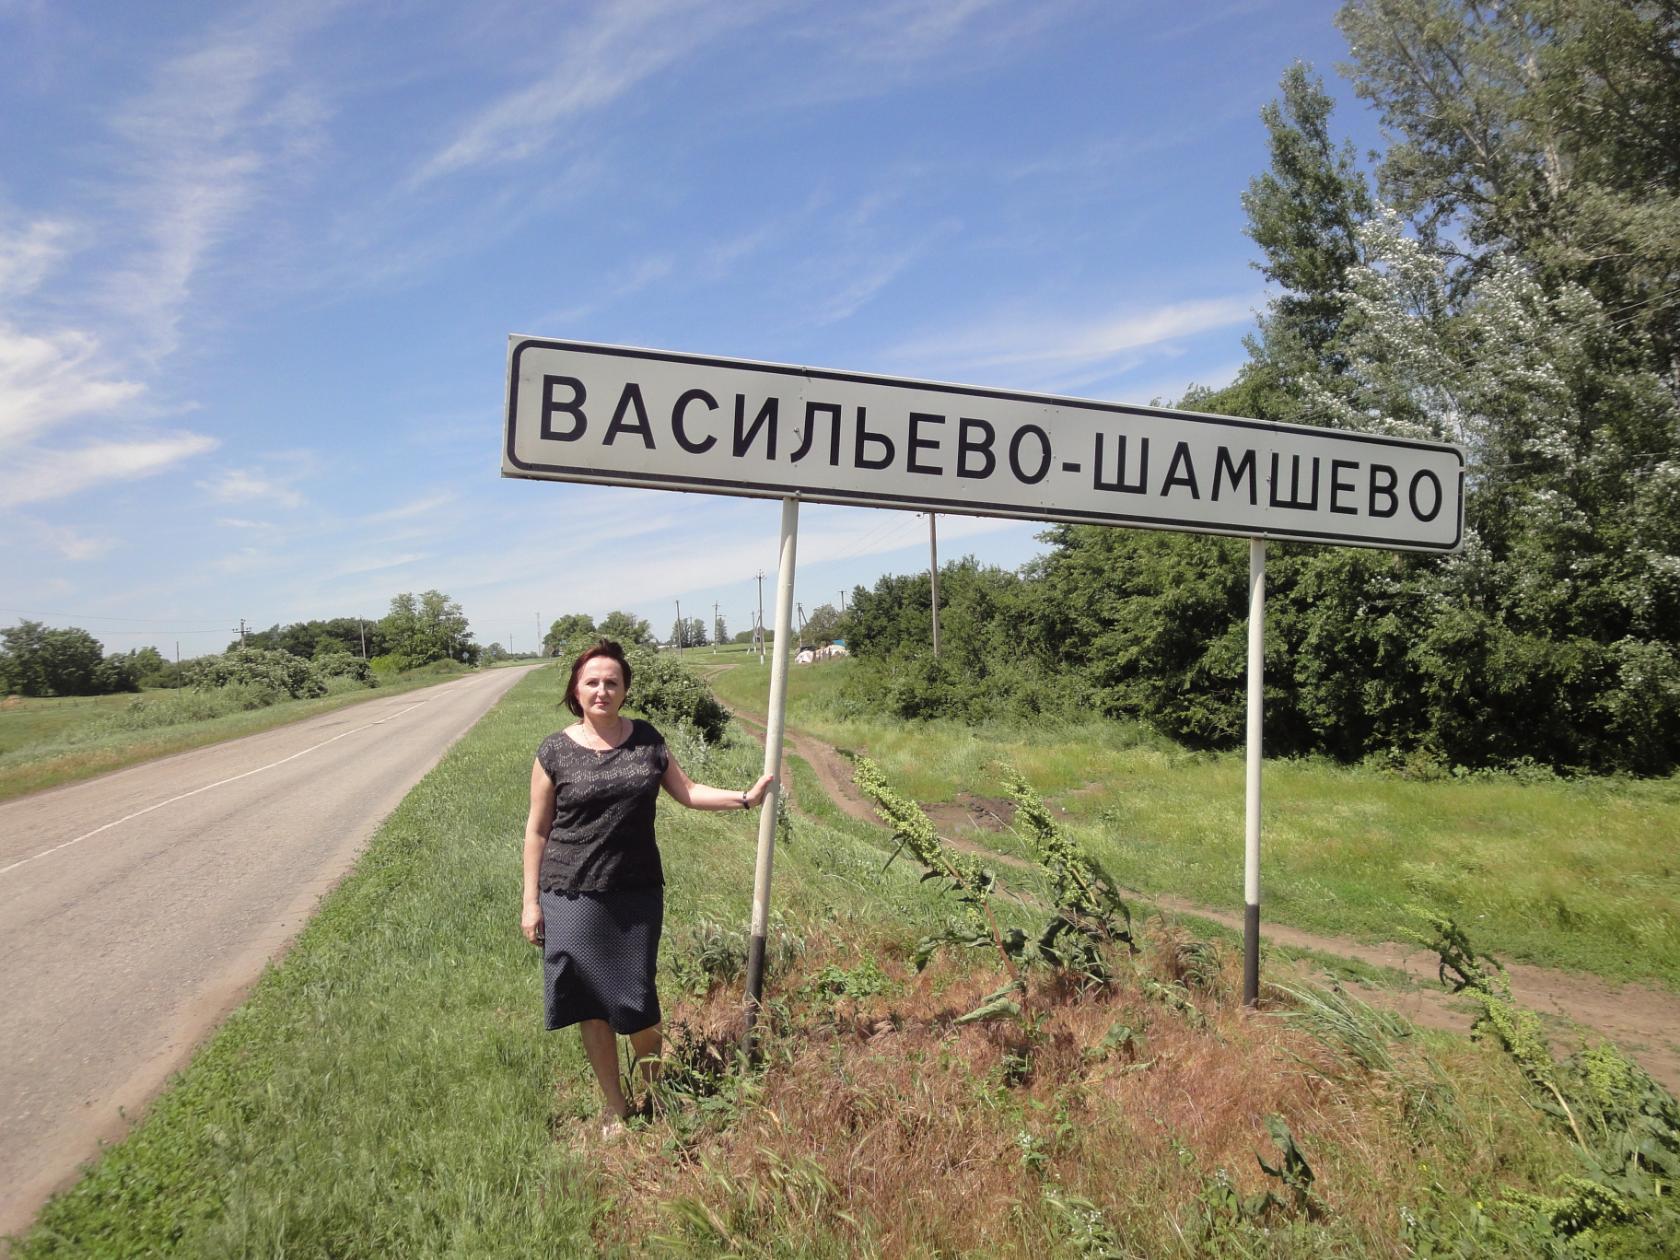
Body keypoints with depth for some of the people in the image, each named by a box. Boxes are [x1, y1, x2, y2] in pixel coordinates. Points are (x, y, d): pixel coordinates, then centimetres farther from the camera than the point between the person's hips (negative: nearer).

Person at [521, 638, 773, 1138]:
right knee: (592, 1008, 7)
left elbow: (686, 791, 10)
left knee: (635, 1003, 6)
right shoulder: (556, 751, -3)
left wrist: (744, 797, -1)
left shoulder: (646, 739, 3)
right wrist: (531, 901, 1)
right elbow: (537, 829, 2)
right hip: (573, 897, -1)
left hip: (637, 893, 1)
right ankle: (614, 1106, 28)